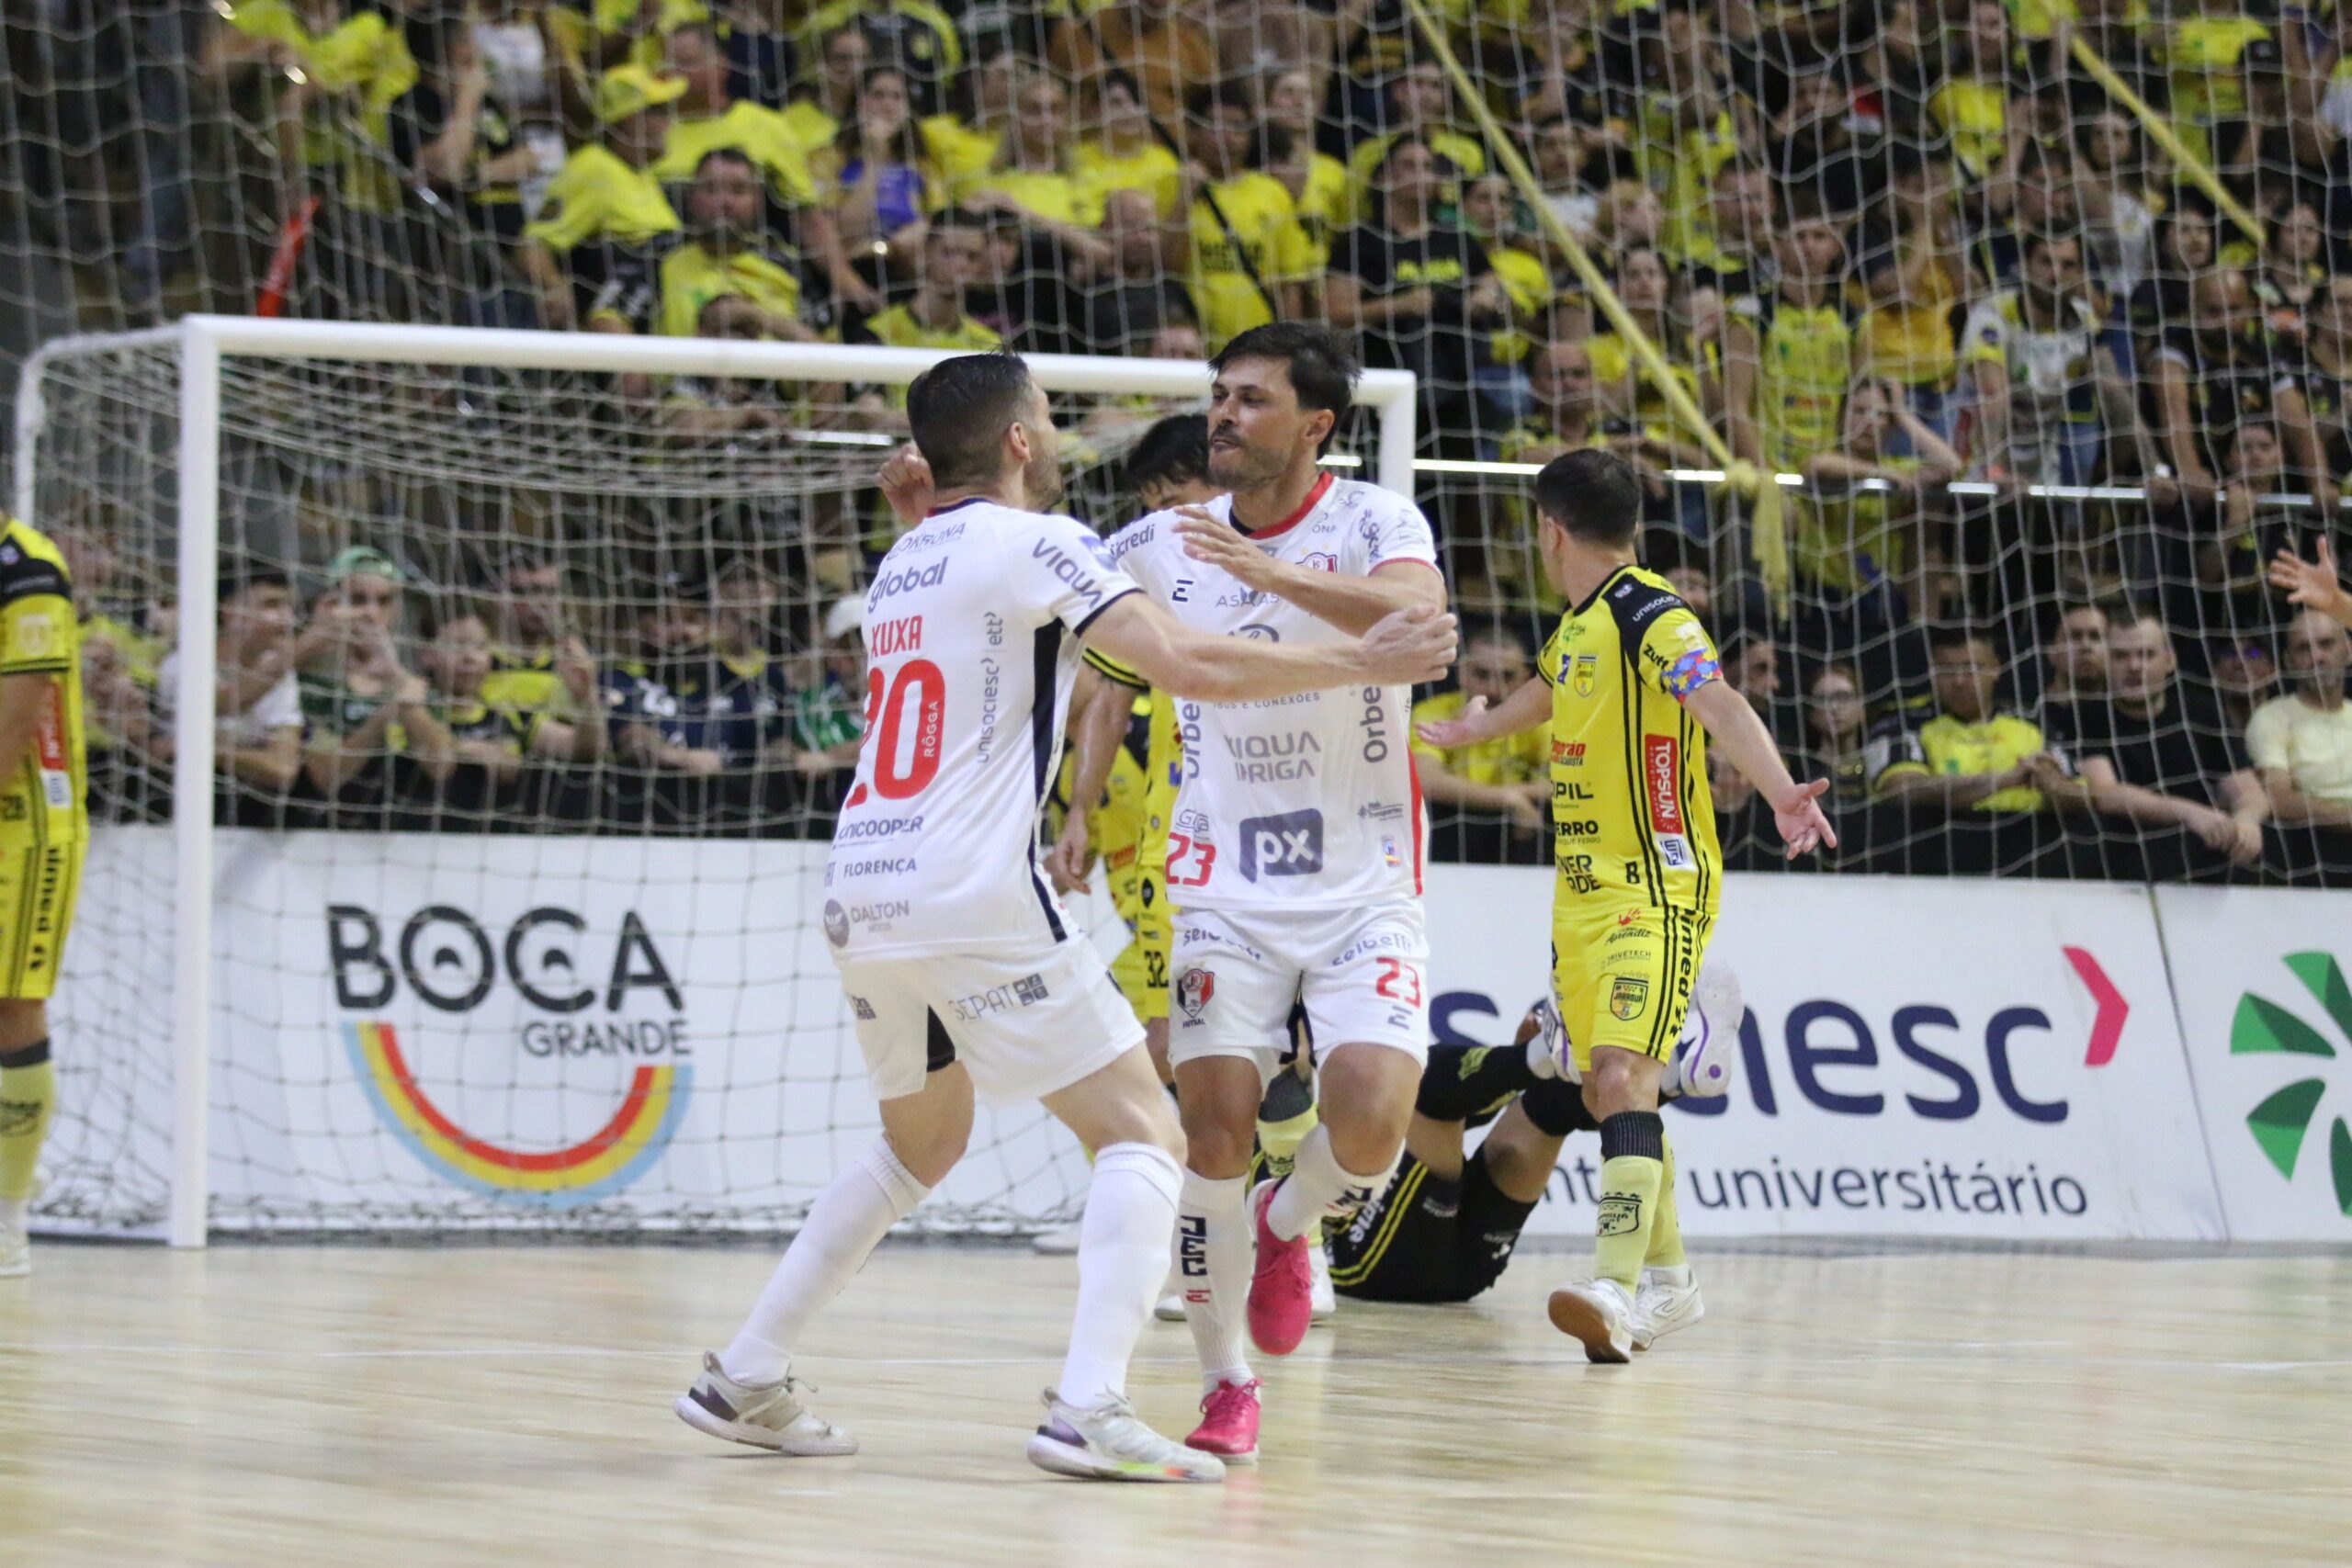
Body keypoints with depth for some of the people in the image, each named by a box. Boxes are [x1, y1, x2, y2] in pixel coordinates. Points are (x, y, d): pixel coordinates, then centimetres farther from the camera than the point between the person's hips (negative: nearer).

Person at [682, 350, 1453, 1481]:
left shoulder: (906, 563, 18)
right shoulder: (1033, 544, -6)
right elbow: (1191, 667, -15)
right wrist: (1361, 661, -8)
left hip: (864, 888, 8)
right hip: (975, 893, -8)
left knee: (922, 1144, 27)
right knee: (1142, 1136, -4)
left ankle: (743, 1381, 25)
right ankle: (1088, 1410, -22)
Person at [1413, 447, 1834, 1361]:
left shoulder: (1652, 618, -15)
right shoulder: (1578, 625, 13)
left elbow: (1723, 710, -32)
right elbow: (1544, 694, 36)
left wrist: (1780, 794, -50)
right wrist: (1467, 731, 56)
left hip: (1656, 890, -9)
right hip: (1582, 893, 9)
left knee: (1623, 1073, -22)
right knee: (1602, 1091, 13)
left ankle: (1615, 1290, -33)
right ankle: (1667, 1274, 29)